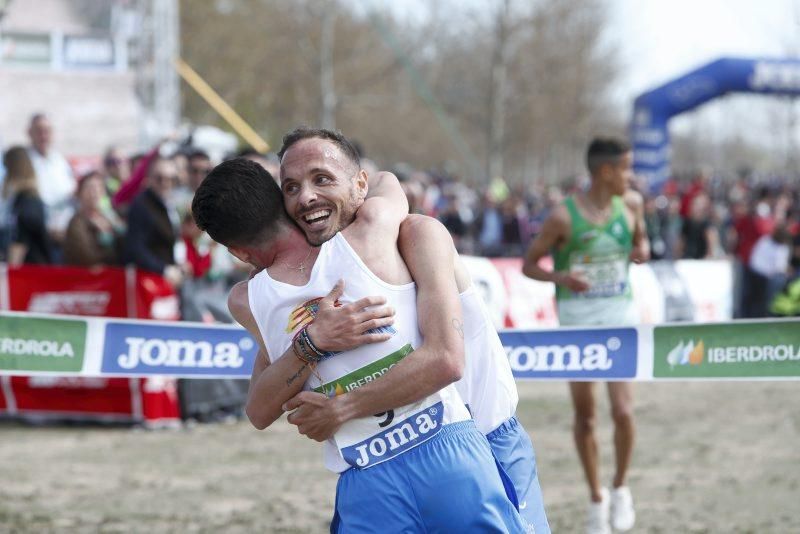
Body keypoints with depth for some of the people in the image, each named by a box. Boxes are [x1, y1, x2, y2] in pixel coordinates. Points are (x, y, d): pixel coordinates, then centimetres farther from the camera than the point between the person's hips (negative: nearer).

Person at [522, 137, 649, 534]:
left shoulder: (631, 204, 2)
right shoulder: (564, 217, -10)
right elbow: (528, 264, -2)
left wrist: (641, 250, -4)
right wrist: (560, 277, -22)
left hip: (619, 313, 2)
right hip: (576, 318, -2)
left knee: (623, 410, -13)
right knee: (584, 415, 5)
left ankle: (620, 488, 10)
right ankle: (596, 499, 22)